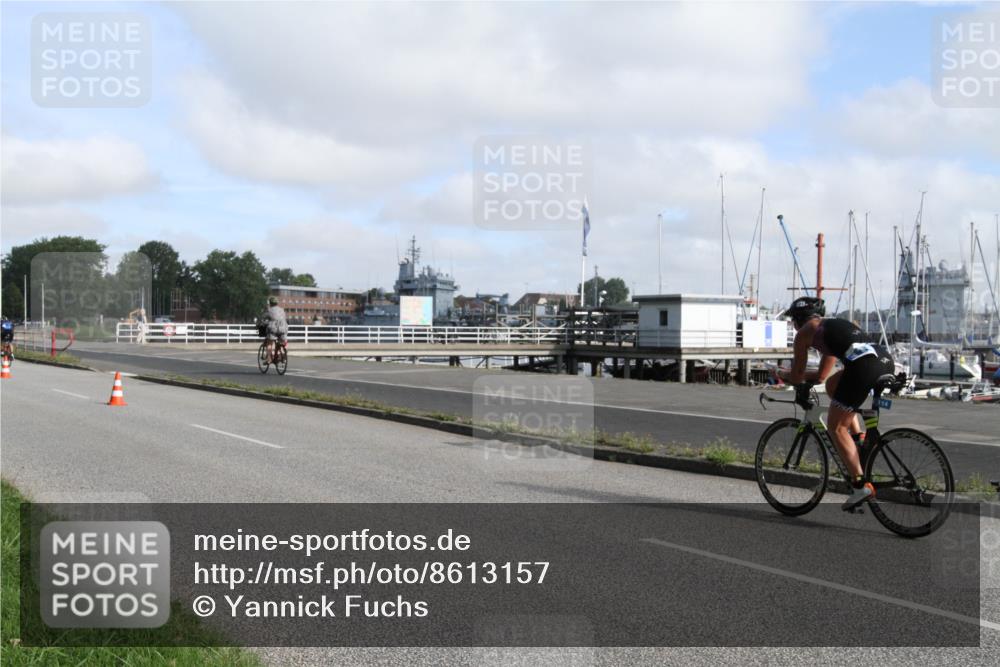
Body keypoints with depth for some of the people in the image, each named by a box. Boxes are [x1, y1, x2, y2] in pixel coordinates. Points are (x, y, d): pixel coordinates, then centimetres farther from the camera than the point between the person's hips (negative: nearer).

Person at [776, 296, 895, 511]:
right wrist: (791, 374, 48)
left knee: (835, 427, 9)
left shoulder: (804, 332, 15)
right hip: (886, 358, 7)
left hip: (865, 366, -7)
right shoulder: (834, 325, 36)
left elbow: (796, 378, 18)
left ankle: (861, 485, 4)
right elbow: (822, 375, 42)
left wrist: (782, 374, 39)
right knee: (832, 384, 32)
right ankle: (859, 436, 20)